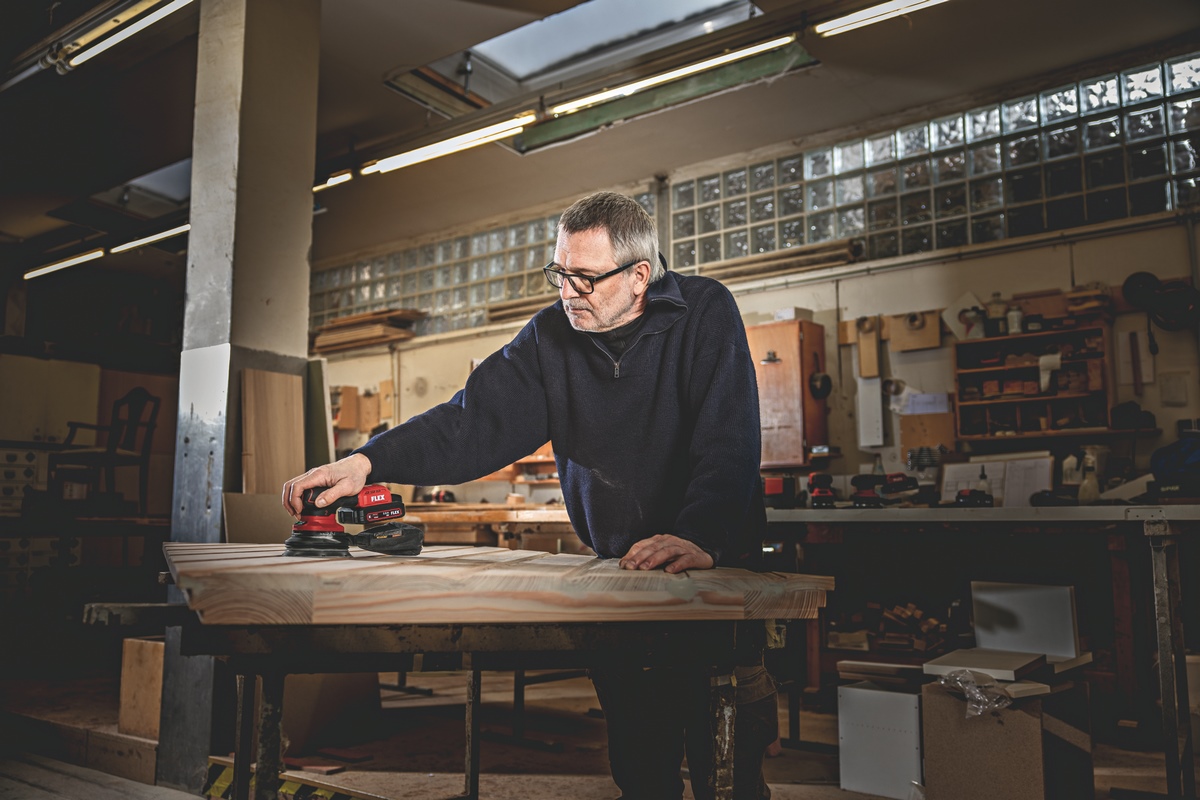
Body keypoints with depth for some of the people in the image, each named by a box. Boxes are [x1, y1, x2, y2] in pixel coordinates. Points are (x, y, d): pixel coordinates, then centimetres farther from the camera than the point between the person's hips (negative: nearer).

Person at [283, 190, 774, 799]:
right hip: (615, 568, 3)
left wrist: (701, 535, -37)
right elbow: (474, 422, -9)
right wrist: (367, 462, -22)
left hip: (717, 563, -3)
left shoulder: (705, 313, -10)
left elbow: (730, 443, -21)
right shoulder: (549, 338, 1)